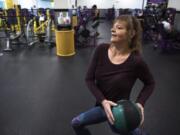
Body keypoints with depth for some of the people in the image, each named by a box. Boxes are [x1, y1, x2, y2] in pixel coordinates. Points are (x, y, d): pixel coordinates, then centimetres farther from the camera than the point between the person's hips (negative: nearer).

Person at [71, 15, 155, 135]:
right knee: (76, 123, 13)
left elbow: (150, 83, -3)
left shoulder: (136, 61, -22)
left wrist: (140, 103, -18)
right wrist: (103, 101, -21)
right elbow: (89, 79, -9)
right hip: (102, 105, 4)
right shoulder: (101, 50, -13)